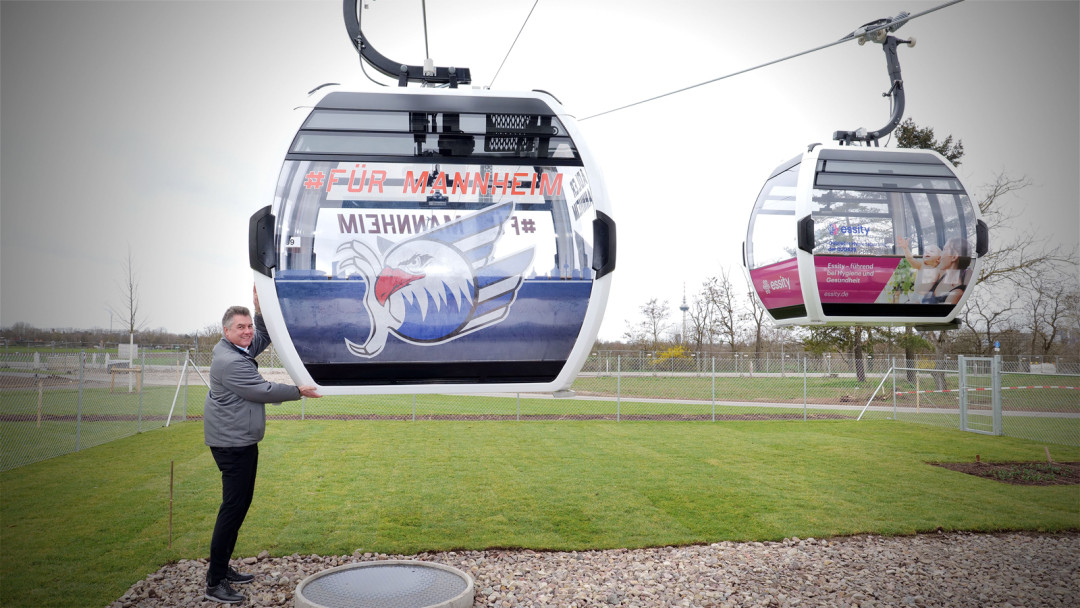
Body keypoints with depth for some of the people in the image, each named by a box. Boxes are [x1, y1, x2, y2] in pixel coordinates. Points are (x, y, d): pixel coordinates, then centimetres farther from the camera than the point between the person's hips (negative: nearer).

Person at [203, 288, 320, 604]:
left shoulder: (240, 350, 10)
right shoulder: (230, 362, -21)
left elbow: (263, 339, 24)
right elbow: (263, 391, -19)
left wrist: (260, 309, 8)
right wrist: (298, 391, -8)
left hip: (242, 441, 11)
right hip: (232, 444, -11)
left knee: (241, 503, 16)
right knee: (233, 507, -10)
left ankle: (223, 568, 26)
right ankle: (215, 583, -5)